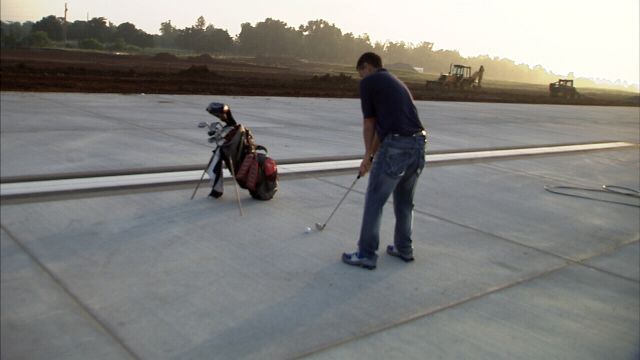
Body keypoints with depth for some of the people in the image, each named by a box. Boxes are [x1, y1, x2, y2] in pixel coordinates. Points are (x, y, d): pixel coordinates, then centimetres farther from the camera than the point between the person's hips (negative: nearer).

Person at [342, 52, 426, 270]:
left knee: (374, 202, 3)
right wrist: (372, 156, 31)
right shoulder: (397, 82, 26)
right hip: (418, 143, 8)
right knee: (405, 201, 21)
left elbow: (369, 123, 6)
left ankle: (366, 254, 9)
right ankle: (404, 249, 31)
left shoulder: (368, 82, 3)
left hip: (396, 146, -8)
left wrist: (368, 155, 21)